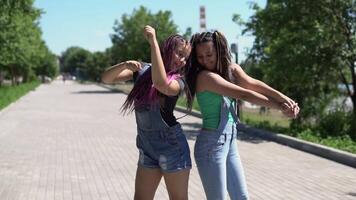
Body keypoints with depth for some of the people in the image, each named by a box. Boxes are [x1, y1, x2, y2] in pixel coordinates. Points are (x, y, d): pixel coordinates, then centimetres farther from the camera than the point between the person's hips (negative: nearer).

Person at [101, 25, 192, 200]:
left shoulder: (178, 81, -10)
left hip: (171, 146, -4)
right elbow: (106, 78, -1)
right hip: (147, 148, 4)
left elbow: (161, 83, -33)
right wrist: (125, 65, -21)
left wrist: (153, 42, -29)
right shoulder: (142, 70, 3)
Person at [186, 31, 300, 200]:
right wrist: (281, 107, -18)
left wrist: (284, 98, -28)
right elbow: (244, 94, -21)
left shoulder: (231, 69, 4)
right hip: (211, 144, -8)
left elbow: (253, 84, -13)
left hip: (230, 142, 8)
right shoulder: (205, 76, -17)